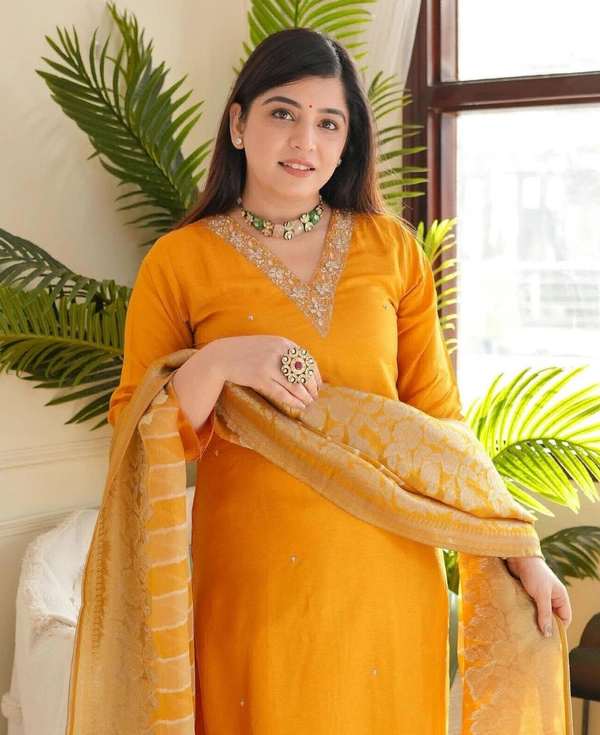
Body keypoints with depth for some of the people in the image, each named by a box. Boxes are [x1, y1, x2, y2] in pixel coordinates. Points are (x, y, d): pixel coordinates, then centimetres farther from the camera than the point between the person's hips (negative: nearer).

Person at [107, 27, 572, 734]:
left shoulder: (390, 247, 3)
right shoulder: (178, 262, -3)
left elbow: (436, 417, 7)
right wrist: (216, 365, -19)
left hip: (389, 574, 2)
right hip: (255, 585, -2)